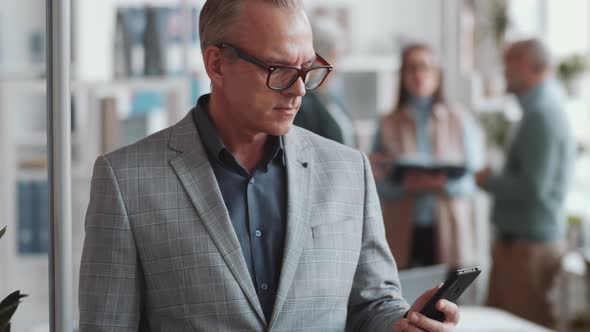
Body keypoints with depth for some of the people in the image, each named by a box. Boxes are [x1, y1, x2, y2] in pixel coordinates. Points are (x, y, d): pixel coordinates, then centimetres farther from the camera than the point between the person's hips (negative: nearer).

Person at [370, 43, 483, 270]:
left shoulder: (461, 121, 10)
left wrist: (443, 184, -15)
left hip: (448, 232, 0)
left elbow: (474, 176, 4)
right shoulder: (389, 125, 8)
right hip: (402, 233, 0)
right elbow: (377, 183, 2)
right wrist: (405, 184, -18)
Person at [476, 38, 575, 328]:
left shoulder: (542, 116, -18)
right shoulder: (543, 108, 14)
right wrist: (495, 179, 10)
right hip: (518, 239, 10)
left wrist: (488, 181, -10)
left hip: (528, 246, -10)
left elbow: (533, 187, -25)